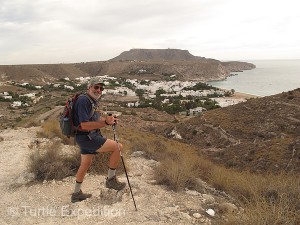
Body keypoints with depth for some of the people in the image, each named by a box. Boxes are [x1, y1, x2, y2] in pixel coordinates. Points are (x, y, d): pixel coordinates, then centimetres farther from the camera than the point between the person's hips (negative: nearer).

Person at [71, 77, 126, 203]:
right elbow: (84, 125, -26)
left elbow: (96, 121, 19)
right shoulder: (84, 100, -19)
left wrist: (108, 120, 0)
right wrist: (105, 123, -34)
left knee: (85, 164, 20)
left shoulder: (92, 101, 14)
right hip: (87, 137, -10)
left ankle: (76, 194, 36)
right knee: (117, 147, -10)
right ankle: (111, 179, 3)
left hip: (88, 137, 10)